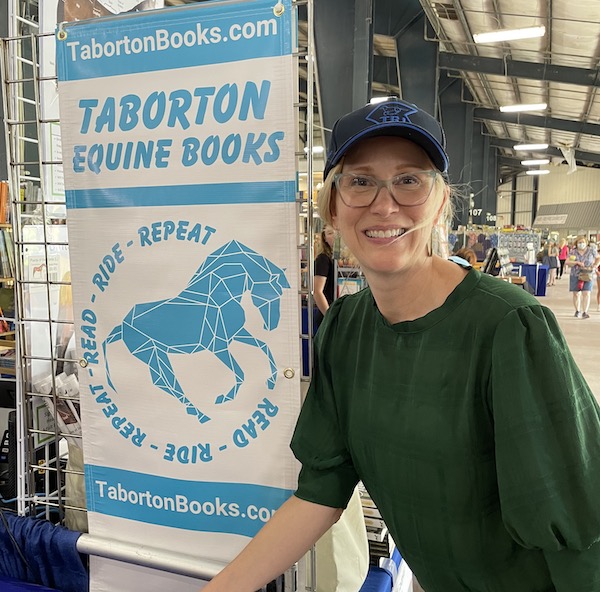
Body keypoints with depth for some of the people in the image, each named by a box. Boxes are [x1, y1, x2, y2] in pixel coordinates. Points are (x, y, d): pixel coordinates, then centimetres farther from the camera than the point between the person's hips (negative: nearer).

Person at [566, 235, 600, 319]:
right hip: (575, 275, 1)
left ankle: (585, 312, -12)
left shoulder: (591, 250, 1)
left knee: (586, 293, -11)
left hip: (588, 275, -1)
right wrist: (577, 263, -19)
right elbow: (567, 262, -5)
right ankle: (577, 311, 21)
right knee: (576, 294, 5)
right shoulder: (573, 252, 1)